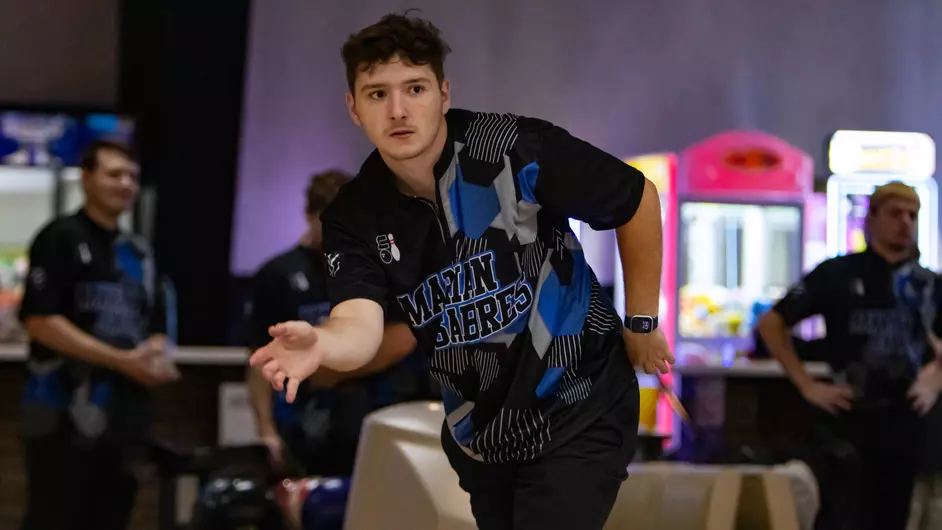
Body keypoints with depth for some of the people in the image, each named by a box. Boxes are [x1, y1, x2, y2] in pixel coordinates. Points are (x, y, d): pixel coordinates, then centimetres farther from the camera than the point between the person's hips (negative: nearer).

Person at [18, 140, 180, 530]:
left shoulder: (138, 253, 17)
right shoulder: (60, 238, -6)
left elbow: (154, 327, 23)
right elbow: (40, 321, -15)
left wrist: (155, 359, -3)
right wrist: (122, 360, -18)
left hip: (124, 416, 8)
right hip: (64, 416, -7)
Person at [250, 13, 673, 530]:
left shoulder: (517, 151, -20)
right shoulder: (355, 217, -9)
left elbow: (639, 199, -7)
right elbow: (360, 324, -24)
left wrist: (642, 324, 1)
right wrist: (321, 344, -49)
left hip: (579, 415, -5)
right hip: (479, 437, 5)